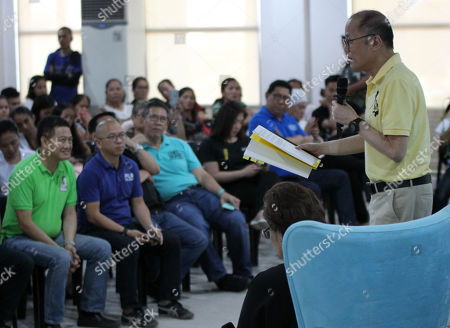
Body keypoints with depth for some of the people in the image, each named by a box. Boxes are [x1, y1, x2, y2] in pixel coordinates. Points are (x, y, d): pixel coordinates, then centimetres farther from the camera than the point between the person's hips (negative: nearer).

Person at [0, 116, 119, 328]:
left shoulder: (67, 169, 4)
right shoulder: (25, 173, -20)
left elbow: (70, 213, 9)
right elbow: (25, 223, -21)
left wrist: (69, 244, -10)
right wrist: (60, 249, -21)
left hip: (54, 235, 8)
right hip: (19, 238, -8)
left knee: (102, 248, -3)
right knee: (61, 259, -33)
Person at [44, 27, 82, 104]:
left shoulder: (77, 57, 0)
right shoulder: (52, 57, 10)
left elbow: (75, 79, -7)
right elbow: (47, 76, 0)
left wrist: (56, 76, -4)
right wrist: (67, 76, -5)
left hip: (71, 99, -2)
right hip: (55, 98, 2)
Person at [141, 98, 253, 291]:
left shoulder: (179, 145, 24)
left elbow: (202, 175, 18)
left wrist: (221, 193, 0)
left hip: (199, 192, 5)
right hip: (173, 201, -5)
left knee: (236, 219, -21)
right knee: (199, 227, -36)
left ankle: (243, 274, -7)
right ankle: (219, 276, -20)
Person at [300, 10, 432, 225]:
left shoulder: (397, 82, -17)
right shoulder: (380, 82, 17)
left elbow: (394, 150, -23)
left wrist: (355, 121, -13)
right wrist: (321, 148, 26)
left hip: (401, 195, -10)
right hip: (388, 192, 10)